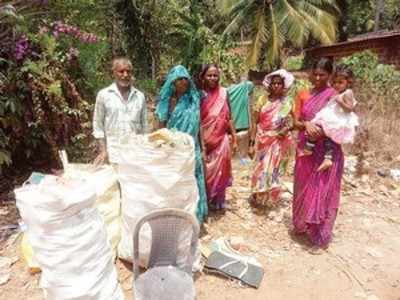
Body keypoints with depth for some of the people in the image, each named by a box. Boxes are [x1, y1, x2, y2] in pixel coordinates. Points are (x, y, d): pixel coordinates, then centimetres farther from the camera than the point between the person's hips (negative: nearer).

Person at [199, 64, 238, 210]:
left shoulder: (224, 93, 1)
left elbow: (228, 118, 6)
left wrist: (234, 138, 4)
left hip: (221, 140, 2)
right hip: (206, 141, -2)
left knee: (220, 172, 10)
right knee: (206, 172, 8)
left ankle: (218, 201, 29)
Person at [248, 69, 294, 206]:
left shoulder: (288, 102, -3)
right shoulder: (262, 100, -3)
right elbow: (255, 123, -2)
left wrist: (287, 128, -18)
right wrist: (251, 143, -5)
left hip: (278, 142, 0)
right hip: (262, 141, 0)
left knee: (273, 170, 10)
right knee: (261, 170, 9)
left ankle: (269, 196, 30)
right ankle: (257, 196, 28)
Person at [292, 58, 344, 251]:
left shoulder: (333, 95, -7)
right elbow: (296, 122, 5)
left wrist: (319, 129, -26)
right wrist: (306, 124, -15)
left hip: (325, 151, -5)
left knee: (320, 192, 2)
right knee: (303, 189, 15)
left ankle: (320, 237, 16)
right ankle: (303, 226, 35)